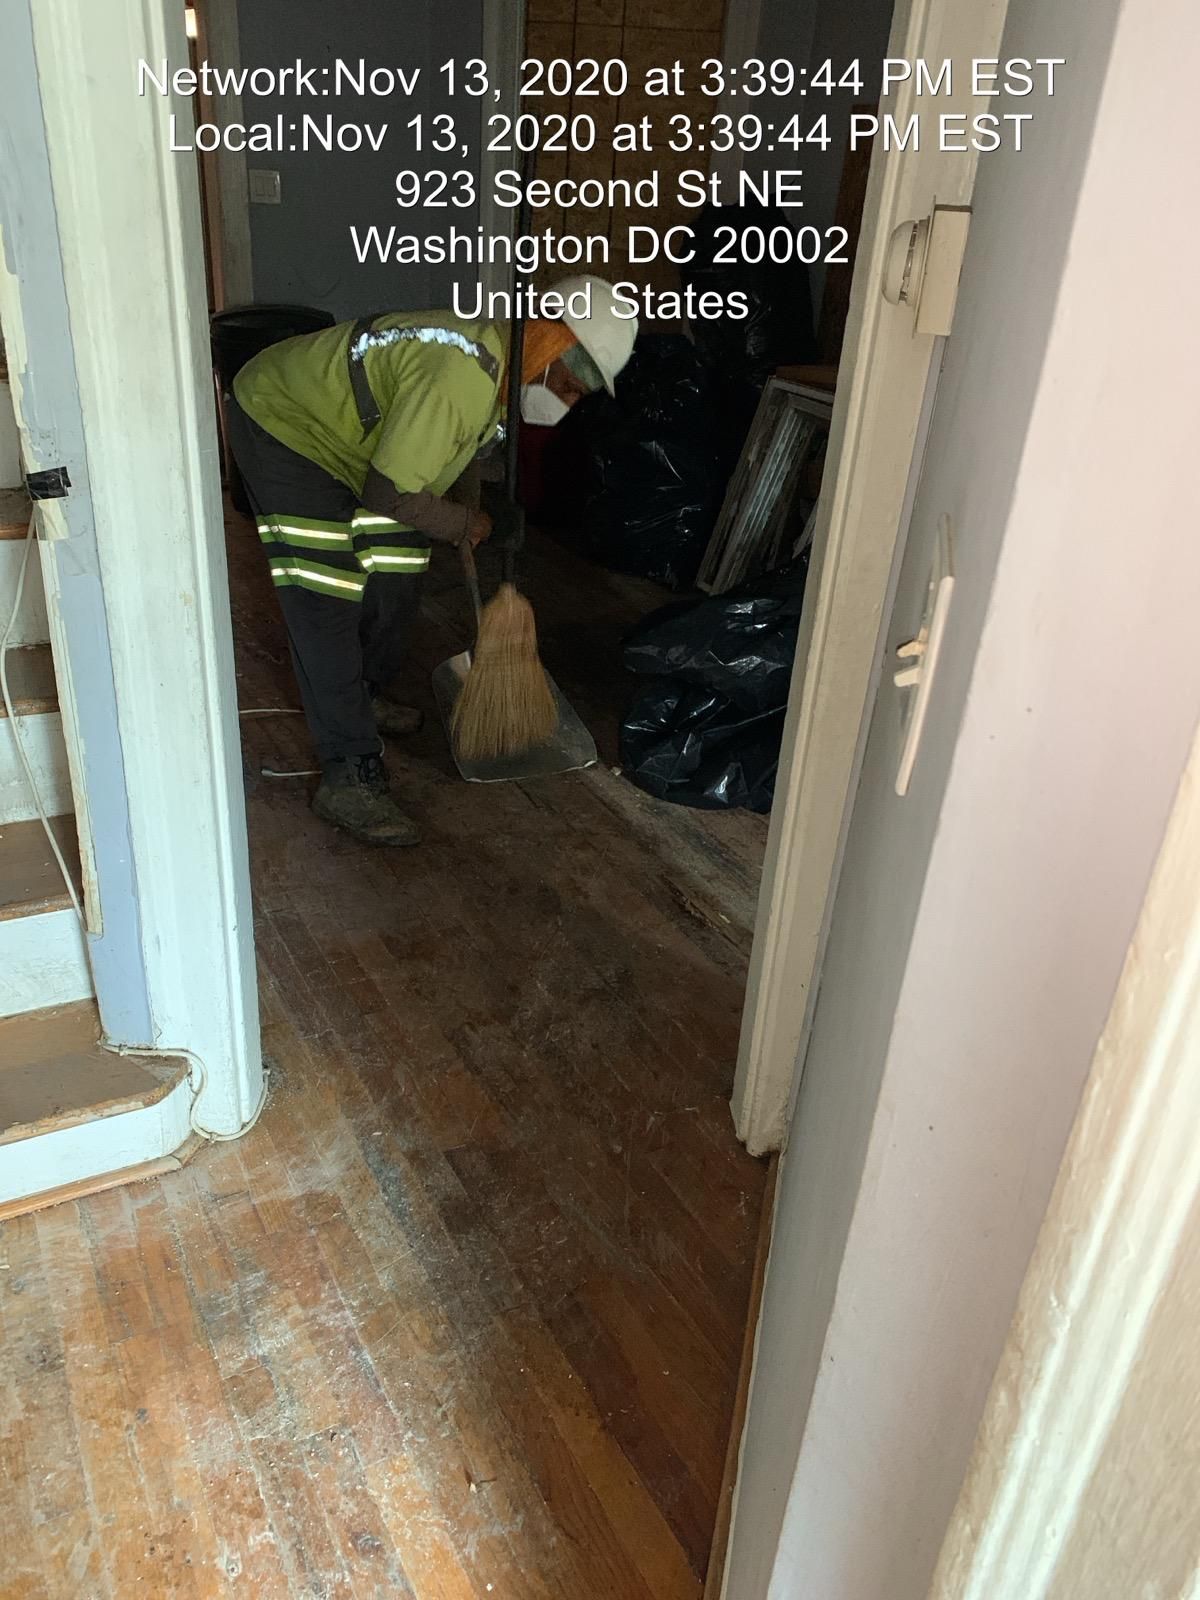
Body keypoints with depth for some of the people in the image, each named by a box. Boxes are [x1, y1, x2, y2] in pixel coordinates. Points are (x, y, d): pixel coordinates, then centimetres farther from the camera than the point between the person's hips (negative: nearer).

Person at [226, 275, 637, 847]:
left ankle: (366, 697, 35)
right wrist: (463, 523, -15)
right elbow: (390, 494, -31)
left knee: (395, 579, 11)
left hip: (344, 434, 9)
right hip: (281, 422, -9)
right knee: (327, 606, -15)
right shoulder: (461, 376, -35)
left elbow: (453, 460, 12)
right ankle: (349, 777, -12)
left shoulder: (499, 361, -2)